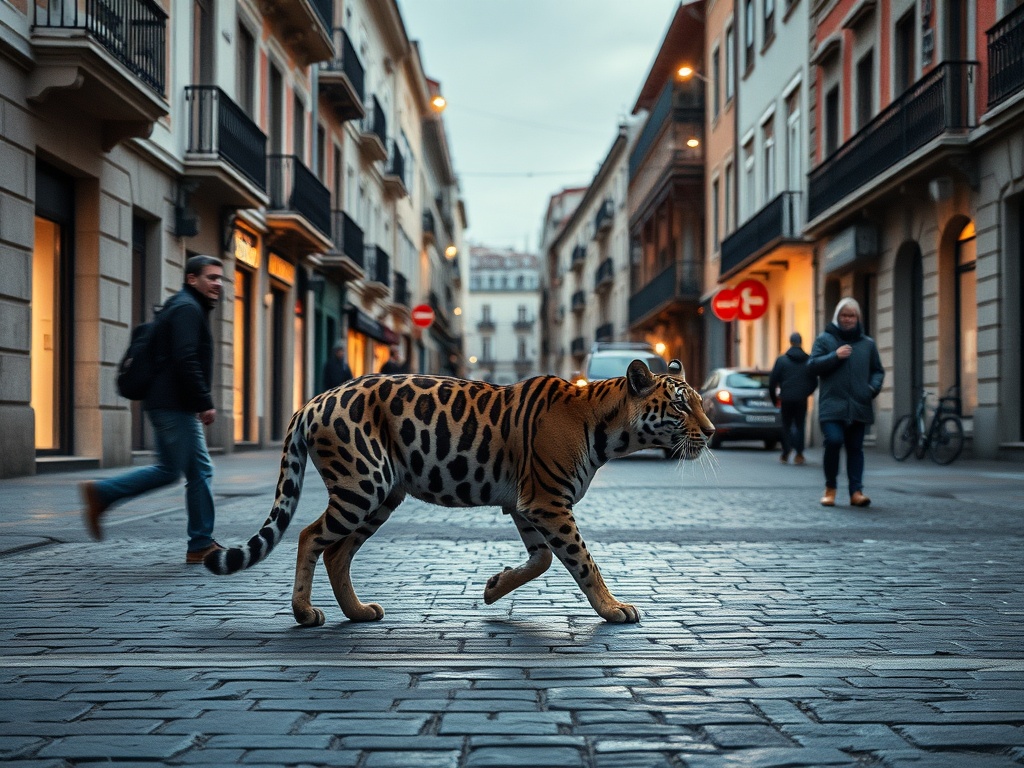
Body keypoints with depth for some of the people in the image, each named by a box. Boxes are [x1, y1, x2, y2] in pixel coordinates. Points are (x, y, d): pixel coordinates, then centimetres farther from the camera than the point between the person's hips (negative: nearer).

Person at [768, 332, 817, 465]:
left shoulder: (781, 359, -3)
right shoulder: (808, 360, 2)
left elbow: (772, 381, -3)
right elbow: (814, 382, 8)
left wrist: (774, 397, 11)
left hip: (786, 399, -1)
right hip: (802, 399, 1)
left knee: (786, 425, 9)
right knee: (799, 425, 8)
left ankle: (786, 453, 1)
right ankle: (799, 453, -3)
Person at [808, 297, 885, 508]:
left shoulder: (867, 343, 15)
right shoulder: (824, 339, 7)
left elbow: (877, 370, 19)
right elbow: (812, 365, 0)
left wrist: (873, 388, 0)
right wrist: (835, 356, -13)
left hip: (859, 406, 3)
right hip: (832, 404, -3)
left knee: (855, 448, 3)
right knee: (834, 441, -18)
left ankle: (856, 491, 3)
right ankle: (830, 487, 0)